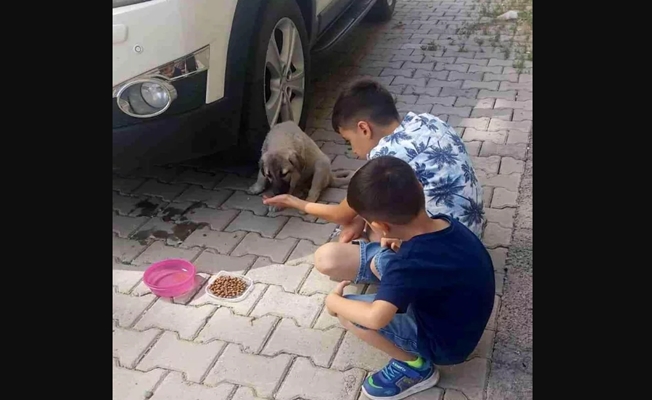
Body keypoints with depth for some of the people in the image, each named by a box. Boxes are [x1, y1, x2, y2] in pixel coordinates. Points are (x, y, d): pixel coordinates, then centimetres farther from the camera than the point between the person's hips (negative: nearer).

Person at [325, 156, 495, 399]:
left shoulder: (408, 263, -35)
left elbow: (375, 318, -43)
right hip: (462, 320, 7)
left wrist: (333, 301, -24)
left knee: (345, 310, -18)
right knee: (379, 263, 7)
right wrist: (404, 244, -3)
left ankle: (415, 367, -1)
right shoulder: (446, 224, -11)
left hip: (445, 343, -7)